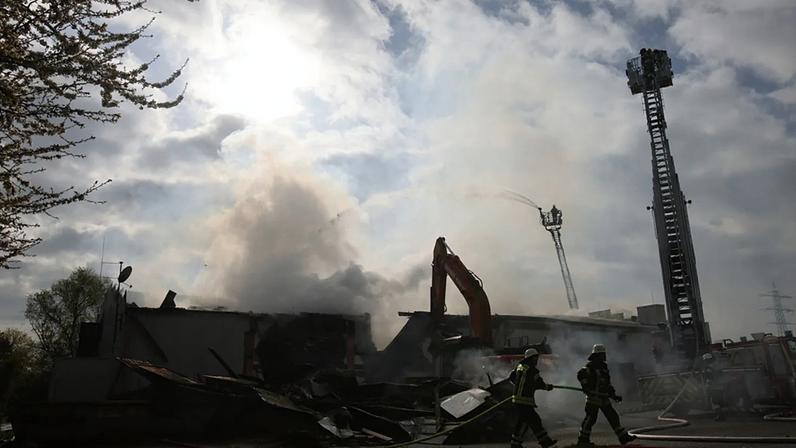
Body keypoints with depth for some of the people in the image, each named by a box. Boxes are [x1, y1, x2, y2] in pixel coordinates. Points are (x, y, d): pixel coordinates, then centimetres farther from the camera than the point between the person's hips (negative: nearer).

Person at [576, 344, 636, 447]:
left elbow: (608, 385, 24)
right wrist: (586, 387, -26)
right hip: (593, 397, -8)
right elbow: (581, 374, -28)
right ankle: (583, 440, 3)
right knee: (590, 418, -6)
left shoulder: (603, 367, 17)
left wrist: (614, 395, 19)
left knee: (613, 417, 10)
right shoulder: (590, 366, -10)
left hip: (604, 399, 8)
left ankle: (623, 437, 16)